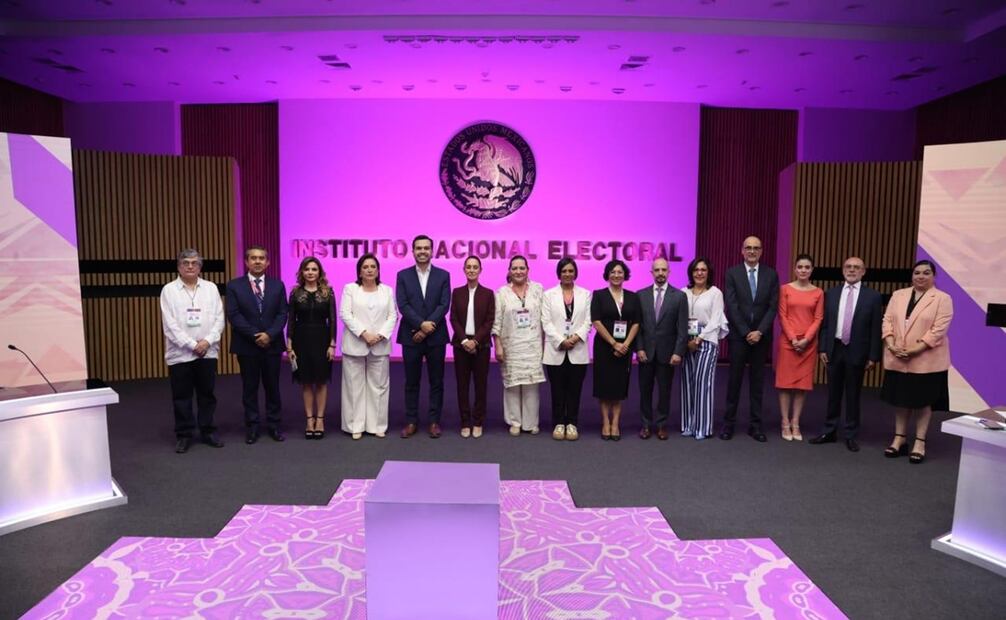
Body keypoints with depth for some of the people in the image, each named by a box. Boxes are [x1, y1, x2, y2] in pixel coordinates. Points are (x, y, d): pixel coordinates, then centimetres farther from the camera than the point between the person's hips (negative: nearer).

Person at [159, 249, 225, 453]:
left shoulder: (211, 288, 6)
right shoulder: (169, 290, 0)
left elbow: (219, 318, 2)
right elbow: (170, 324, -7)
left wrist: (207, 341, -11)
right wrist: (191, 344, -12)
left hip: (207, 352, 2)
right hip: (180, 353, -2)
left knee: (207, 394, 10)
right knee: (181, 396, 6)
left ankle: (208, 431, 22)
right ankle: (183, 435, 17)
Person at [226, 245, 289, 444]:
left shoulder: (277, 285, 6)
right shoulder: (234, 285, 1)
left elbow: (283, 314, 0)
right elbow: (233, 316, -7)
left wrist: (269, 334, -14)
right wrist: (255, 336, -15)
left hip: (272, 344, 1)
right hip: (246, 346, -1)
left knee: (273, 387, 8)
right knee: (250, 388, 7)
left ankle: (274, 425, 18)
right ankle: (252, 427, 17)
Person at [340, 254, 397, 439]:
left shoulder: (387, 290, 11)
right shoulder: (350, 288, 5)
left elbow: (392, 316, 4)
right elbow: (345, 314, -6)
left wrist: (380, 335, -11)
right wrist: (364, 334, -16)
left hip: (380, 346, 2)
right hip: (355, 345, -2)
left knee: (378, 386, 5)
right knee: (355, 386, 2)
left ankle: (377, 425, 13)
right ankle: (355, 426, 10)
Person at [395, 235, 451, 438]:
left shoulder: (443, 275, 4)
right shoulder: (403, 275, 4)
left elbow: (444, 305, -5)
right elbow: (403, 305, -6)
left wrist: (427, 328, -13)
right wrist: (421, 324, -17)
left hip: (436, 337, 0)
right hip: (411, 336, 0)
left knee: (436, 381, 6)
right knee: (412, 382, 8)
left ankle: (434, 421, 16)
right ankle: (411, 421, 17)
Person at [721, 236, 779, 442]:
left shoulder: (771, 274, 4)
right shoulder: (732, 273, -2)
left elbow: (773, 307, -1)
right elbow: (732, 306, -7)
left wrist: (759, 331, -11)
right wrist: (746, 332, -12)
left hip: (761, 336, 2)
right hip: (738, 335, -2)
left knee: (758, 381, 7)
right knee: (734, 380, 4)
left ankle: (755, 425, 14)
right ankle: (729, 423, 11)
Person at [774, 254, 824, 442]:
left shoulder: (818, 293, 5)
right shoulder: (785, 289, 1)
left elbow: (818, 319, 1)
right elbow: (782, 316, -3)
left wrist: (806, 339, -11)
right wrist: (793, 339, -11)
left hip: (808, 343, 2)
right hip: (788, 341, -1)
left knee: (803, 383, 5)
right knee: (785, 381, 0)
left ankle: (795, 423, 13)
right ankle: (785, 423, 7)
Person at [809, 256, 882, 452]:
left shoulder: (872, 296, -2)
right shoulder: (831, 293, 6)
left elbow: (875, 328, -3)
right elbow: (824, 323, 6)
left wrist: (873, 356, -6)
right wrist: (822, 348, 0)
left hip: (857, 351, -2)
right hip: (834, 349, 2)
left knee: (853, 394, 7)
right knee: (833, 392, 11)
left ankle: (851, 436, 18)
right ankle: (829, 432, 20)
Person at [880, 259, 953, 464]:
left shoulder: (942, 299, -4)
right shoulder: (898, 295, 9)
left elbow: (939, 329, -12)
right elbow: (887, 320, 4)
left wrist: (915, 350, -20)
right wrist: (891, 344, -12)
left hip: (926, 360, -4)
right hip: (897, 359, 4)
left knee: (923, 400, 6)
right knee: (900, 399, 11)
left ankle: (920, 442, 15)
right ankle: (899, 438, 22)